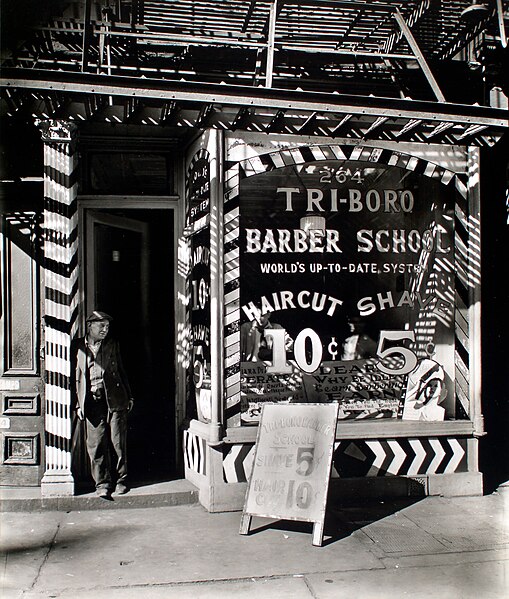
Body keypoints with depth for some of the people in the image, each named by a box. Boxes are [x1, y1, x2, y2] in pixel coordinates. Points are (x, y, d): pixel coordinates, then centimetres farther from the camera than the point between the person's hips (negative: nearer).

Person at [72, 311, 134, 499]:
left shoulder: (112, 344, 10)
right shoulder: (77, 347, 5)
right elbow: (74, 377, 7)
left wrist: (129, 396, 12)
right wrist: (78, 404, 2)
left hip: (115, 400, 1)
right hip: (92, 403, -1)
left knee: (118, 443, 3)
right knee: (96, 445, 0)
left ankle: (121, 480, 16)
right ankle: (102, 484, 11)